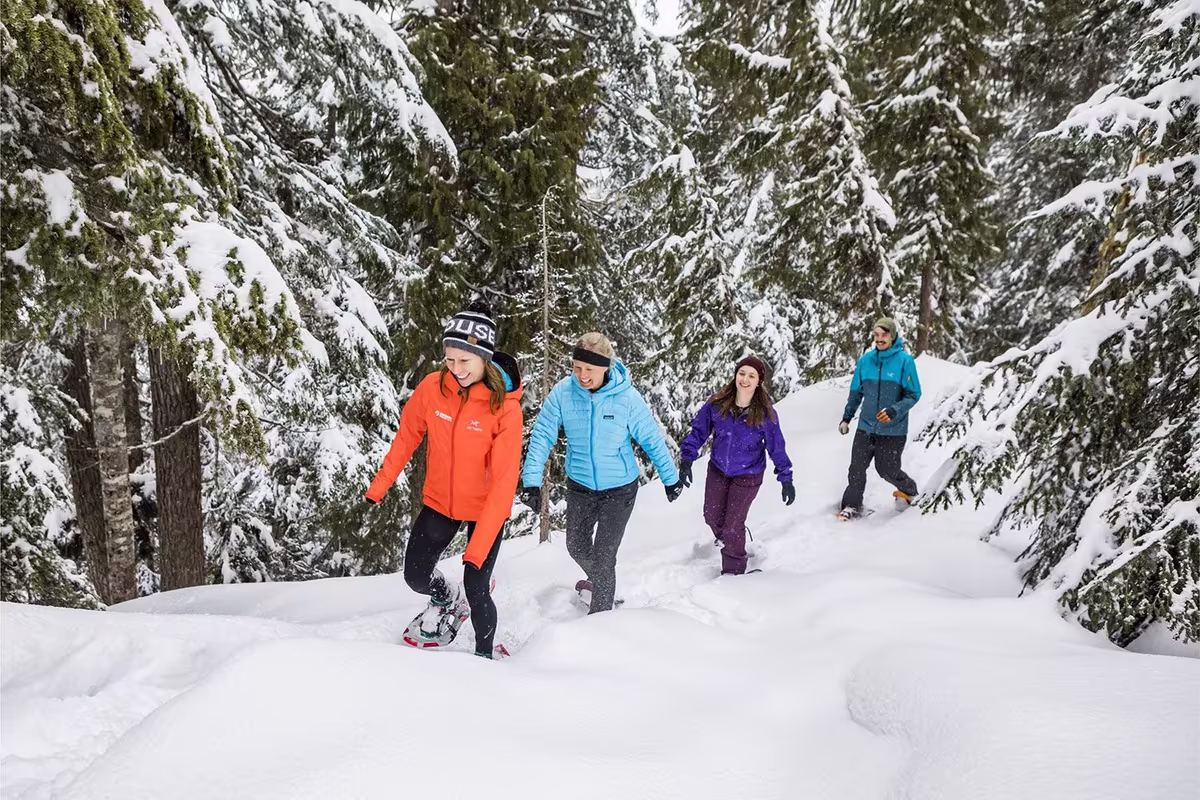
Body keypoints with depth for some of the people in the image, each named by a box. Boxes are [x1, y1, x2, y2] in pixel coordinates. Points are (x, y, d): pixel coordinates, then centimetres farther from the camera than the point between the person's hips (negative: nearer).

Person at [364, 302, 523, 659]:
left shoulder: (505, 407, -25)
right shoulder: (432, 387, -15)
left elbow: (504, 481, -25)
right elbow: (407, 436, 1)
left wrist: (478, 548, -29)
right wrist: (378, 487, 3)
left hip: (485, 509, -4)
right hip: (439, 502, 4)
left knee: (476, 591, -3)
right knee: (416, 576, 9)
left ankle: (485, 655, 25)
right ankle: (447, 599, 43)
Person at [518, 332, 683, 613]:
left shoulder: (627, 398, -22)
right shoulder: (563, 392, -18)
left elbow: (652, 440, -9)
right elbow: (542, 436, -14)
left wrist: (670, 478, 1)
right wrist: (532, 480, -23)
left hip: (619, 489, -3)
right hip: (580, 486, 4)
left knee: (603, 558, -4)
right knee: (577, 547, 22)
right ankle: (598, 581, 54)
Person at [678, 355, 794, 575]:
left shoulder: (765, 414, -19)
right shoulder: (717, 404, -15)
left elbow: (776, 446, -9)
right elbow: (699, 431, -4)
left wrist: (786, 478, -7)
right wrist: (687, 458, -11)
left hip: (747, 476, -3)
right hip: (717, 470, 3)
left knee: (732, 525, 0)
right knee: (712, 516, 18)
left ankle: (732, 572, 22)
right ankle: (728, 543, 51)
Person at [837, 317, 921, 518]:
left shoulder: (905, 360, -11)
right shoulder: (866, 360, 1)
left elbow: (914, 394, -8)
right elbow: (856, 392, 12)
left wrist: (894, 411, -23)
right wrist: (846, 417, 13)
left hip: (893, 429, -3)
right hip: (866, 426, 3)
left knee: (887, 470, 6)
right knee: (857, 468, 1)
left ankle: (909, 490, 35)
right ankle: (852, 506, 15)